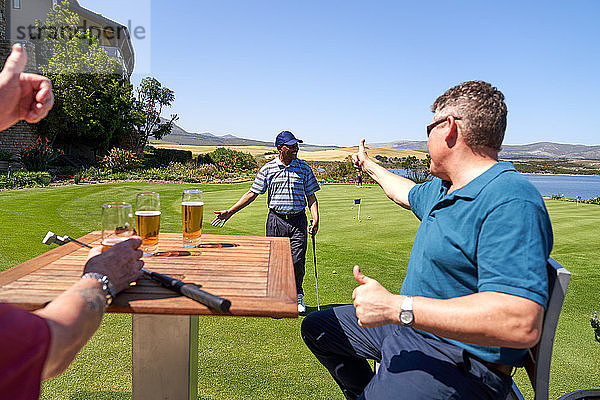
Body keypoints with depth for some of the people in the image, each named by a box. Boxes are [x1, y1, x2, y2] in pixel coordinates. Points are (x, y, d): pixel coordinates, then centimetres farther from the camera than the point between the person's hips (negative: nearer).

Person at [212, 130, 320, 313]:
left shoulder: (304, 168, 4)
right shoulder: (267, 169, 2)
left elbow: (311, 196, 7)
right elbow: (252, 193, 5)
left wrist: (315, 218, -6)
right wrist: (230, 211, 1)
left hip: (298, 220, 0)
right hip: (275, 220, 1)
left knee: (297, 261, -3)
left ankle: (298, 295, 22)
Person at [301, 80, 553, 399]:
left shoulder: (511, 203, -25)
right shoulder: (443, 189, 7)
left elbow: (522, 324, -34)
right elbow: (408, 194, 30)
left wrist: (396, 307, -33)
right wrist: (370, 167, 43)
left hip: (458, 361, -9)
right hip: (407, 325, 9)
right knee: (317, 327, 18)